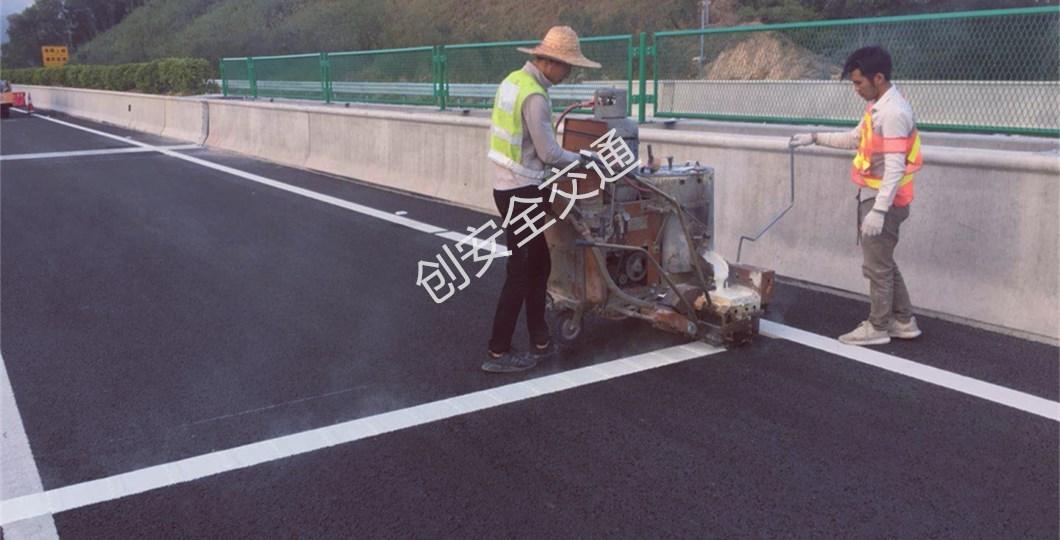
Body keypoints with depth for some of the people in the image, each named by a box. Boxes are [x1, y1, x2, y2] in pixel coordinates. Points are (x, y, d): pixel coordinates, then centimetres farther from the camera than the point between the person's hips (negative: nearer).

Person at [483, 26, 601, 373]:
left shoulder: (513, 80, 9)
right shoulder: (535, 97, -21)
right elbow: (549, 154, -19)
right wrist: (581, 160, -2)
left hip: (507, 186, 10)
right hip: (522, 192, -10)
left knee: (538, 264, 17)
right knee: (521, 271, -1)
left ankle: (540, 340, 25)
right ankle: (499, 353, 5)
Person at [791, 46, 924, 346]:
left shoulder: (893, 112, -21)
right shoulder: (878, 107, 10)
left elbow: (895, 169, -25)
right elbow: (855, 139, 27)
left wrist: (878, 211, -27)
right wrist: (815, 138, 20)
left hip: (884, 200, -10)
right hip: (874, 196, 10)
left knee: (877, 266, 1)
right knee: (884, 263, 17)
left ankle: (878, 328, 13)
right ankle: (904, 321, 27)